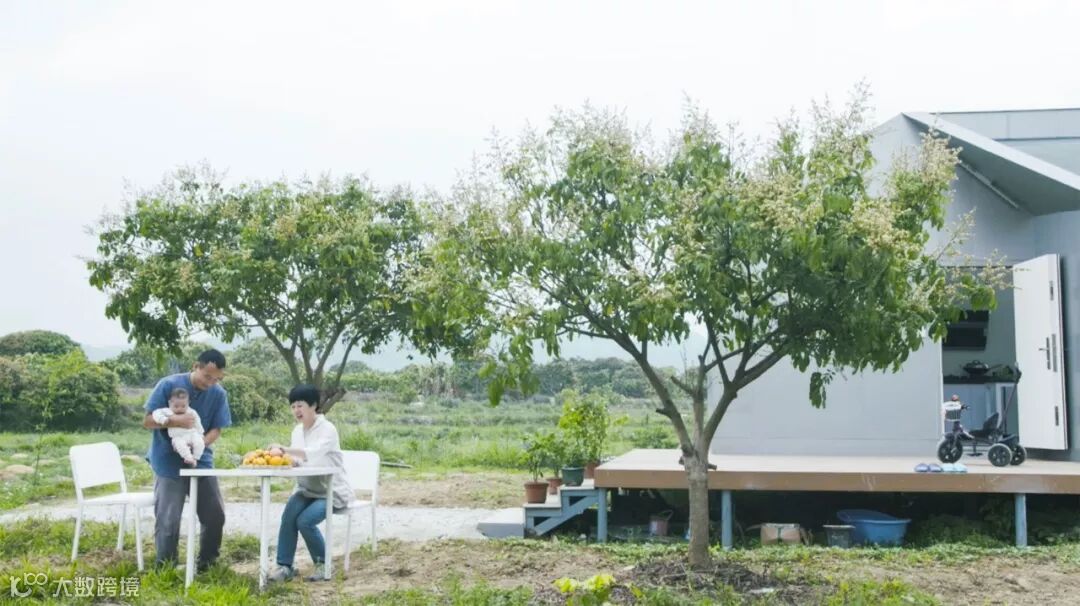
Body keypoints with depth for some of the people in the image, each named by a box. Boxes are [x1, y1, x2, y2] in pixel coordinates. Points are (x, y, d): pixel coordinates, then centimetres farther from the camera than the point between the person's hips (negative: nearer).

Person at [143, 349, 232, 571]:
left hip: (201, 461, 4)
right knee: (168, 520, -3)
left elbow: (216, 429, -2)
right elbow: (148, 421, -10)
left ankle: (207, 562, 23)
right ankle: (165, 569, 12)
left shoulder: (219, 394, -3)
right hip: (169, 464, -4)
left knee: (216, 515, 5)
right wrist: (175, 421, -27)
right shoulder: (168, 385, -12)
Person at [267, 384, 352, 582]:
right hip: (307, 489, 6)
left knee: (305, 521, -26)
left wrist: (284, 449, -44)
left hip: (331, 491, -6)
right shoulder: (297, 430, 8)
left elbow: (314, 453, -34)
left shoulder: (327, 429, -16)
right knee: (288, 515, -22)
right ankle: (285, 565, -12)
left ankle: (324, 565, -4)